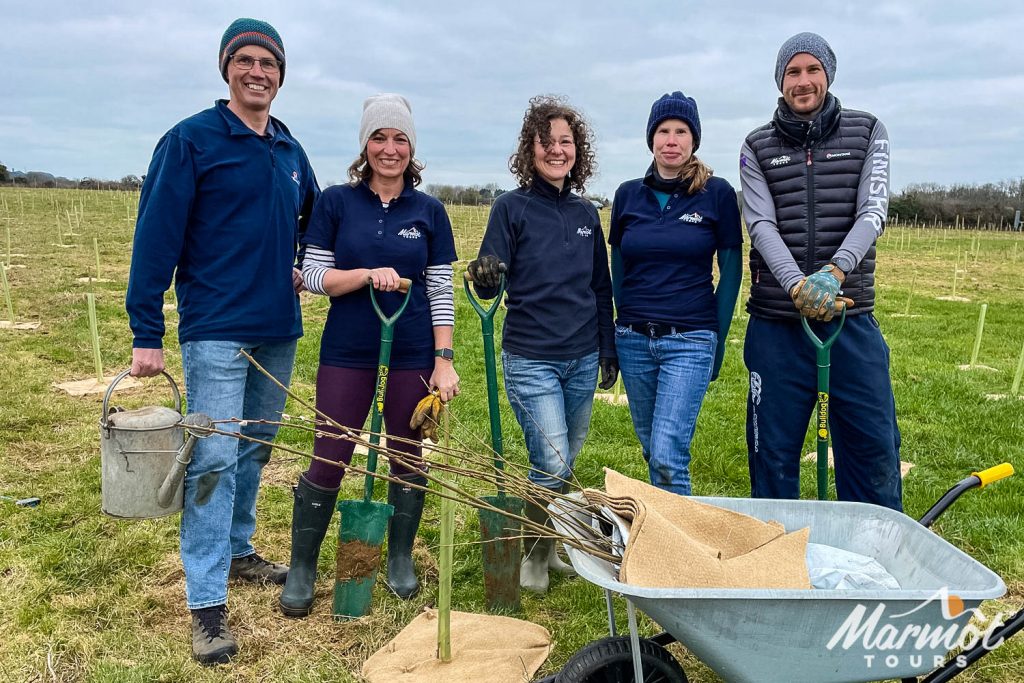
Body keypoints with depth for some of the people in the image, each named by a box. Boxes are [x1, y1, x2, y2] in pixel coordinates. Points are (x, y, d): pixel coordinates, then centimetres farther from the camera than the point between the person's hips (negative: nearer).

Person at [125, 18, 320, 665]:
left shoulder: (290, 150, 11)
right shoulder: (191, 140, -7)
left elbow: (313, 216, 30)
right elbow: (155, 239, -11)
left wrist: (306, 267, 13)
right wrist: (146, 334, -14)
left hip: (279, 331, 6)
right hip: (216, 330, -6)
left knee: (255, 449, 17)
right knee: (214, 460, -7)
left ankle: (237, 550, 35)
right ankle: (207, 604, 0)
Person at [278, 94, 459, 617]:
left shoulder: (429, 212, 3)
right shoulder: (336, 202, 1)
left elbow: (441, 290, 3)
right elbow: (313, 275, -2)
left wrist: (444, 360, -3)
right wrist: (369, 274, -18)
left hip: (412, 353, 1)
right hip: (347, 352, -1)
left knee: (408, 458, 11)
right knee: (327, 460, 1)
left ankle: (401, 559, 32)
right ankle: (301, 569, 20)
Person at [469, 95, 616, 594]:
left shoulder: (586, 214, 8)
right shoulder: (513, 207, -5)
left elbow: (602, 289, 14)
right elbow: (490, 284, -8)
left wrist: (609, 351, 12)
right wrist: (484, 279, -31)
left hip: (582, 359, 5)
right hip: (530, 359, -5)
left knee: (565, 464, 14)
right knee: (551, 465, -9)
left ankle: (549, 546, 35)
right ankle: (533, 555, 16)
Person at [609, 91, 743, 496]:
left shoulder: (718, 193, -2)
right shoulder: (628, 195, 6)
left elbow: (731, 268, 1)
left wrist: (719, 339, 0)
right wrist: (623, 322, 12)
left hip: (690, 340, -3)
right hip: (633, 340, 4)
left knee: (668, 455, -12)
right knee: (651, 450, 13)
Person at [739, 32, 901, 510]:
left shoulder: (867, 133, 9)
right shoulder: (758, 147, 8)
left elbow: (873, 213, -3)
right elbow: (762, 225, -5)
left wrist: (834, 272, -22)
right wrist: (798, 285, -22)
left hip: (852, 317, 0)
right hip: (776, 322, 0)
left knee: (874, 447, 4)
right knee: (773, 453, 6)